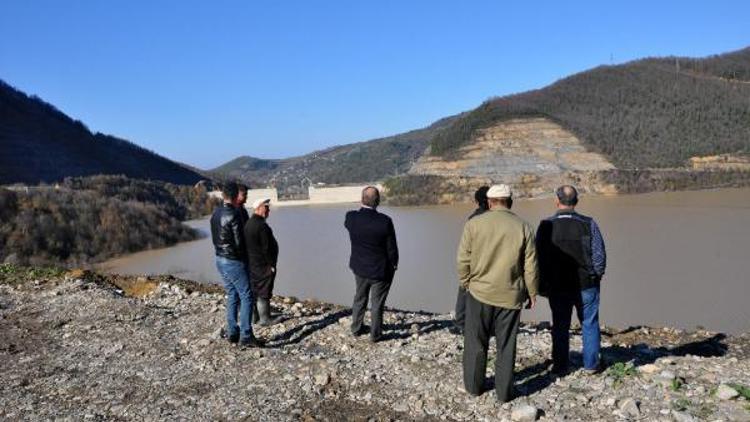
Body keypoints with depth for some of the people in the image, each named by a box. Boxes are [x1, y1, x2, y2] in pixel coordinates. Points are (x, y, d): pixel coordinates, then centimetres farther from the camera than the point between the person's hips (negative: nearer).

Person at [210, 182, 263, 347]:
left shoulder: (215, 213, 6)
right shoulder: (233, 215, -20)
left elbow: (216, 238, 12)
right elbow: (239, 242, -17)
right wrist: (243, 255, 1)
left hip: (220, 260, 9)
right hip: (234, 262, -8)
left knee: (232, 296, 16)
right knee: (246, 297, -3)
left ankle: (232, 333, 20)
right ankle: (246, 336, -4)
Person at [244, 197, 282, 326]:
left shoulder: (248, 223, 10)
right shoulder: (261, 226, -21)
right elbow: (266, 248, -21)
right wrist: (271, 265, -13)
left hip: (252, 264, 10)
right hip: (262, 265, -10)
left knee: (255, 291, 16)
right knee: (263, 293, 0)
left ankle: (257, 316, 26)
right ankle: (264, 319, 8)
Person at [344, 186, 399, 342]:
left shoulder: (351, 217, -17)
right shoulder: (384, 221, -26)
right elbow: (392, 248, -15)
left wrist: (362, 210, 4)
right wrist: (394, 264, 2)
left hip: (359, 267, 4)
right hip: (381, 270, -4)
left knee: (359, 298, 25)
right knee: (377, 303, 13)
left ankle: (356, 328, 39)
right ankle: (375, 334, 25)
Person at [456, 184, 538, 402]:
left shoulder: (474, 224, -6)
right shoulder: (523, 227, -4)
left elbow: (462, 260, -5)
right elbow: (530, 266, -1)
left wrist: (465, 283, 11)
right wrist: (532, 293, 11)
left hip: (479, 293, 0)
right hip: (510, 296, 1)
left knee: (476, 342, 15)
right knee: (506, 346, 12)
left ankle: (473, 385, 27)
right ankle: (504, 391, 21)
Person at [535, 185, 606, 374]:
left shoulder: (546, 226, -9)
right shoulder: (588, 224, -9)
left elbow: (539, 258, -5)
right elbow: (600, 255, -6)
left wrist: (543, 285, 7)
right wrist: (595, 277, 11)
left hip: (558, 287, 0)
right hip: (586, 285, 0)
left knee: (560, 326, 12)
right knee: (590, 324, 15)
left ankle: (560, 366, 18)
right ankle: (591, 364, 21)